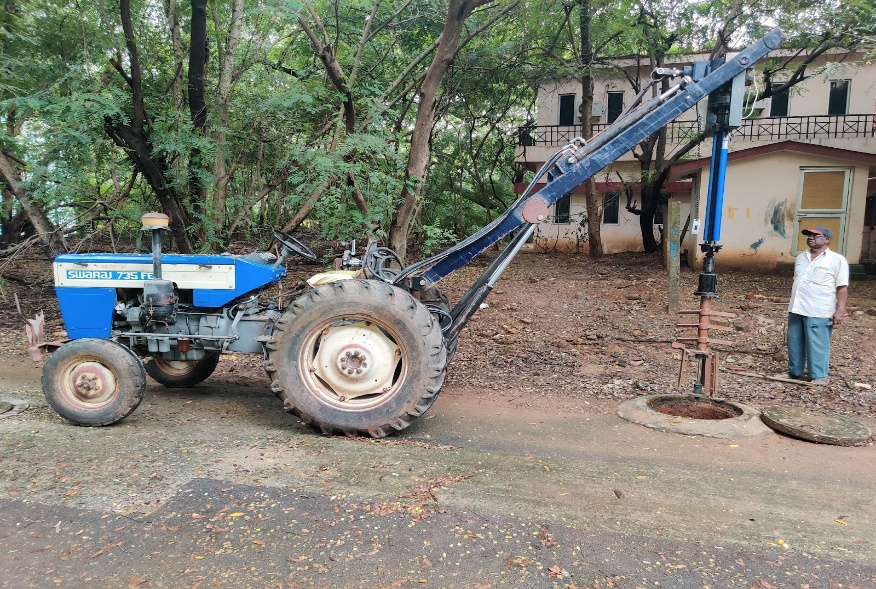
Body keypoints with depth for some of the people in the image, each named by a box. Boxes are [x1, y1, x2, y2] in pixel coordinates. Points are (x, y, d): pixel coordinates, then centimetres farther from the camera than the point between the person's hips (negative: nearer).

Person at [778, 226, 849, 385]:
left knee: (817, 345, -1)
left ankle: (819, 376, 10)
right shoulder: (800, 257, 14)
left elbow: (842, 287, -8)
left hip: (818, 312, -6)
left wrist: (840, 311, -15)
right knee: (794, 343, 12)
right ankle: (794, 371, 25)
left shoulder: (837, 260, -5)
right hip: (796, 309, 6)